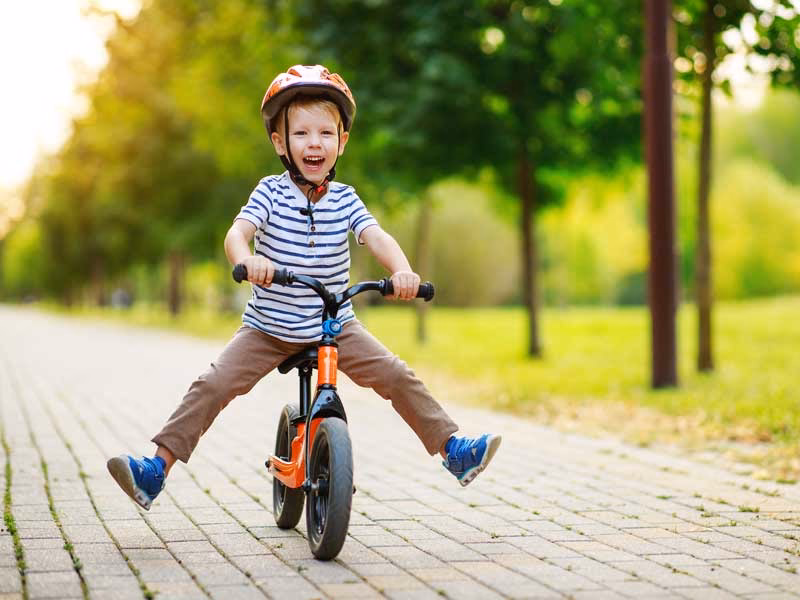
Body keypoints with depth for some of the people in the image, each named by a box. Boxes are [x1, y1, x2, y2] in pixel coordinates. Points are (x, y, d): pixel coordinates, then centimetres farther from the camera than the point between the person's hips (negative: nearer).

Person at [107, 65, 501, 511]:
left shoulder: (345, 200, -2)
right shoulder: (271, 192, -8)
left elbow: (377, 238, -16)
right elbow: (237, 232, -23)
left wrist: (402, 270, -38)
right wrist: (246, 259, -48)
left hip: (336, 326, 2)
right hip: (268, 328, -1)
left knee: (397, 376, -10)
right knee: (213, 385, -15)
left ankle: (452, 448, 2)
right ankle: (159, 466, -9)